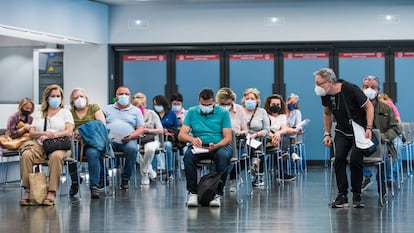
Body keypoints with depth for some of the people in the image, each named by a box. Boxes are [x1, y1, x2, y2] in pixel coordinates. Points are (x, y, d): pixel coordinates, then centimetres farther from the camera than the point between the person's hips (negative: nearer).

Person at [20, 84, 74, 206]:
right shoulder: (39, 115, 24)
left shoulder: (65, 112, 17)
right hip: (40, 146, 3)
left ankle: (52, 192, -40)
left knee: (56, 156, -40)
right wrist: (43, 133, -9)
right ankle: (27, 191, -30)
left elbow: (69, 132, 1)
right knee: (26, 155, -31)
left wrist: (52, 135, -12)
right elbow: (31, 133, 13)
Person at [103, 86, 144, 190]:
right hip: (108, 139, 0)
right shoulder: (107, 109, 23)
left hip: (127, 141, 0)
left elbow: (140, 129, 11)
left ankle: (125, 179, -20)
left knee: (132, 149, -35)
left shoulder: (136, 111, 20)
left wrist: (131, 136, -9)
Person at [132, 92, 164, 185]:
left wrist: (148, 130, -9)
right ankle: (150, 171, -12)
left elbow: (160, 130, 4)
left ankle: (144, 173, -15)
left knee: (149, 148, -38)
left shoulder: (152, 114, 6)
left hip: (152, 140, -1)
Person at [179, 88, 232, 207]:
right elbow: (181, 135, -1)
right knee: (188, 155, -33)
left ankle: (218, 194, -26)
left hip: (219, 145, -1)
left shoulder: (223, 113, 1)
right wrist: (192, 139, -25)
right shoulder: (192, 112, 6)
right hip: (199, 147, 1)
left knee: (222, 156, -37)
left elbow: (228, 138, -5)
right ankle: (193, 193, -24)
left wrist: (216, 146, -26)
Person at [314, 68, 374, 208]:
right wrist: (327, 134, 8)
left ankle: (357, 195, -3)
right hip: (342, 132, 4)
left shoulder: (350, 89, -23)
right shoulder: (325, 95, -6)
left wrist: (369, 128, -21)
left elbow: (369, 106, -13)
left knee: (355, 160, -19)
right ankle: (342, 195, -9)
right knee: (339, 158, -17)